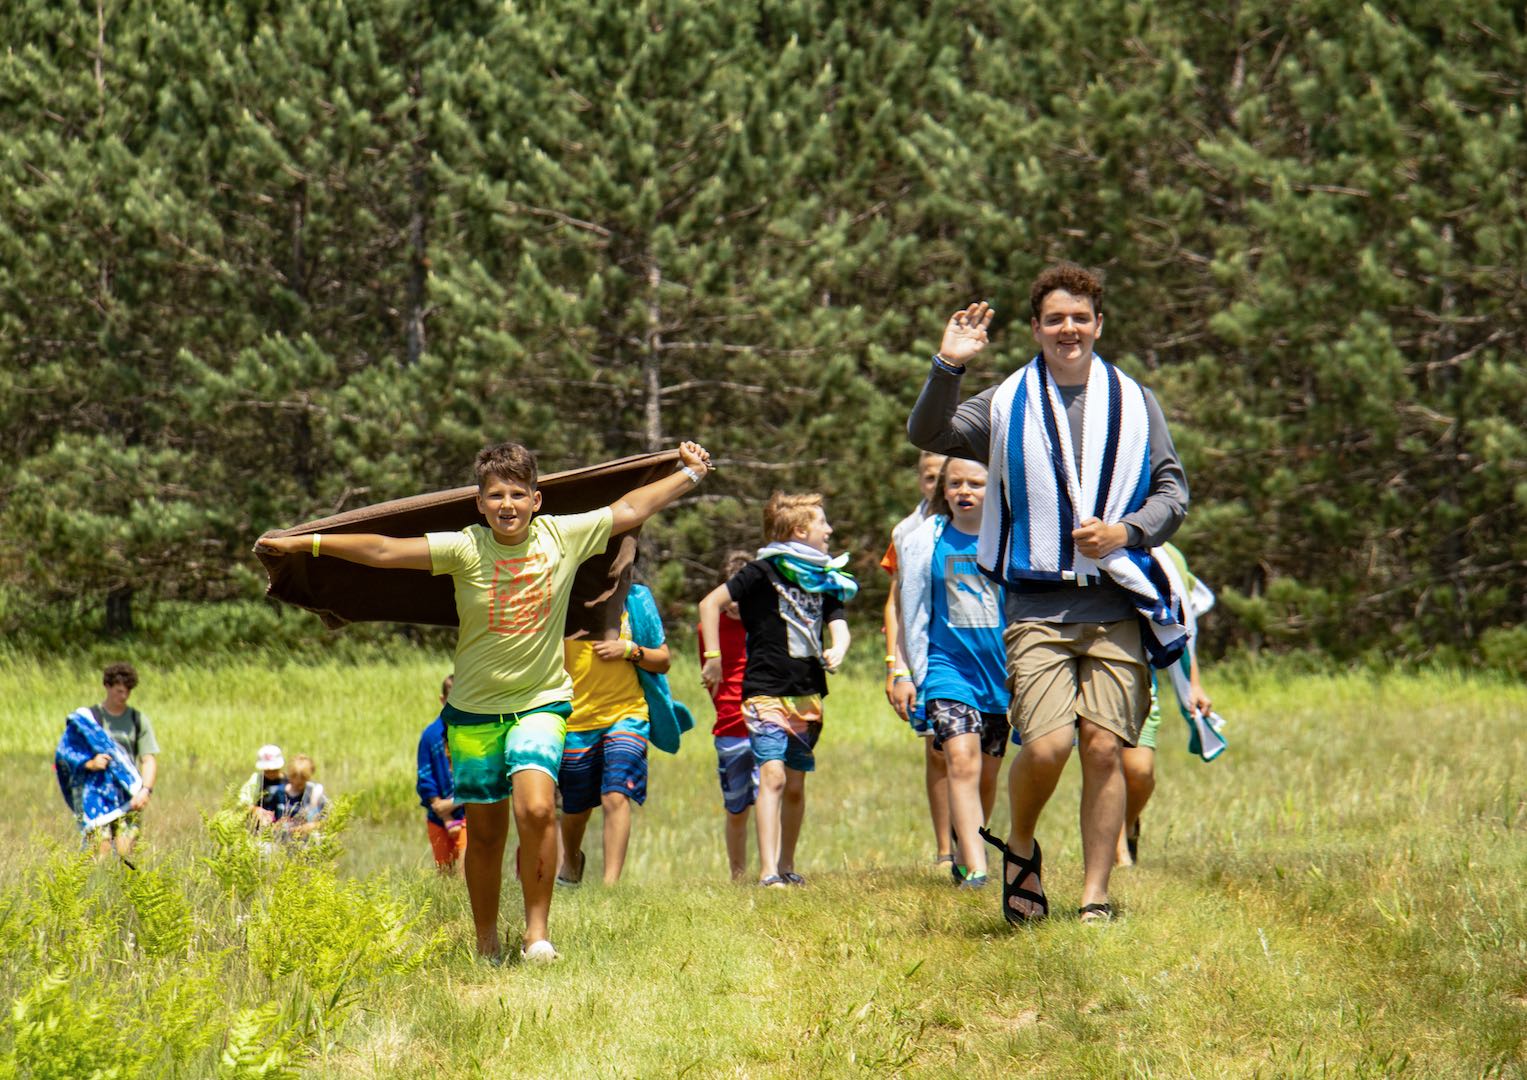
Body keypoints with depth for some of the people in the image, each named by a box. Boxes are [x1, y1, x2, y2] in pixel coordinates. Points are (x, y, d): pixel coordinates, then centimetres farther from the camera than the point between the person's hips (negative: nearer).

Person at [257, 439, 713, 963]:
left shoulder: (563, 536, -5)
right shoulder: (464, 549, -11)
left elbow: (630, 509, 8)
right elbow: (383, 551, -15)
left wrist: (690, 473, 16)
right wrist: (305, 543, -20)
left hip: (541, 703, 0)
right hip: (475, 710, 0)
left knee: (537, 809, -23)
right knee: (484, 831, 8)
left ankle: (537, 930, -10)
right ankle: (487, 943, 25)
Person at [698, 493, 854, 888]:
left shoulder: (824, 580, 12)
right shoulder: (765, 571, -6)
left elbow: (838, 626, 5)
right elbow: (711, 603, -7)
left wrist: (838, 649, -18)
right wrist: (713, 658, -10)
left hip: (808, 695, 6)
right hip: (766, 692, -6)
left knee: (795, 786, 11)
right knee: (773, 775, -18)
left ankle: (787, 866, 25)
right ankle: (768, 873, -23)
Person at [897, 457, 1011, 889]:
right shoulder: (925, 541, 0)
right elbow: (913, 614, 7)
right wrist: (918, 678, 7)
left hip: (1000, 671, 2)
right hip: (948, 666, -2)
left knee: (988, 774, 10)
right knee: (963, 761, -18)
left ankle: (966, 856, 30)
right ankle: (975, 869, -26)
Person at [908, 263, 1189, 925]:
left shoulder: (1133, 403, 11)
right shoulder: (1007, 404, 8)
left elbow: (1172, 491, 12)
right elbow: (927, 434, -4)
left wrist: (1127, 531, -6)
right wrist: (948, 368, -18)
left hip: (1117, 606, 1)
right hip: (1038, 606, -1)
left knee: (1104, 747, -5)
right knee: (1047, 745, -15)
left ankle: (1095, 898, 4)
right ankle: (1020, 849, 14)